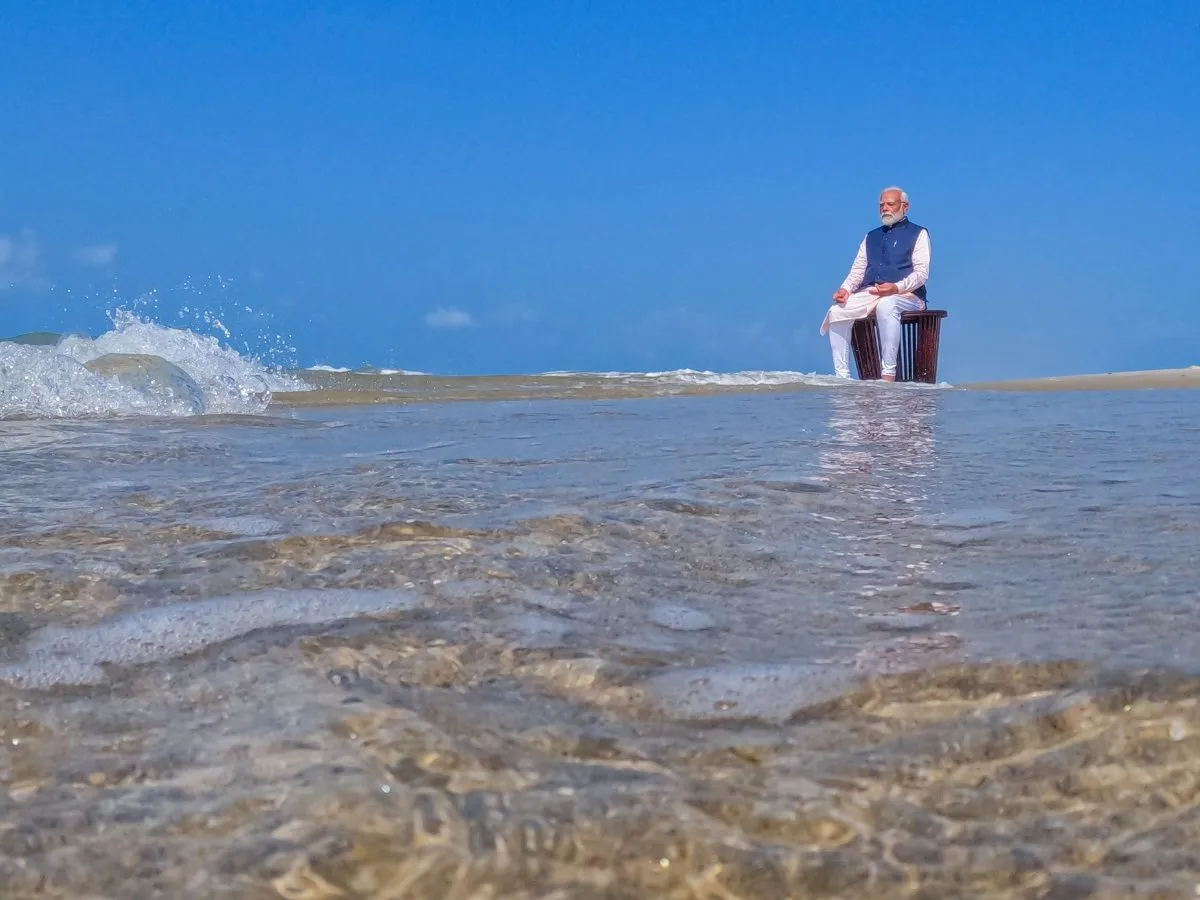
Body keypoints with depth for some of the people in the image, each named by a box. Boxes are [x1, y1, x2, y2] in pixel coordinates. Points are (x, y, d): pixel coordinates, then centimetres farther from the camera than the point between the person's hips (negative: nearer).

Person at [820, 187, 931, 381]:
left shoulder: (918, 234, 10)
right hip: (869, 293, 5)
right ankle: (841, 377, -23)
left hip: (905, 294, -5)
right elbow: (857, 270, 21)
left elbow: (922, 272, -3)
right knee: (836, 312, -22)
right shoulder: (871, 237, 27)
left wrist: (896, 287, -22)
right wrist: (845, 289, -2)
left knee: (885, 306, -41)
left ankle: (888, 375, -42)